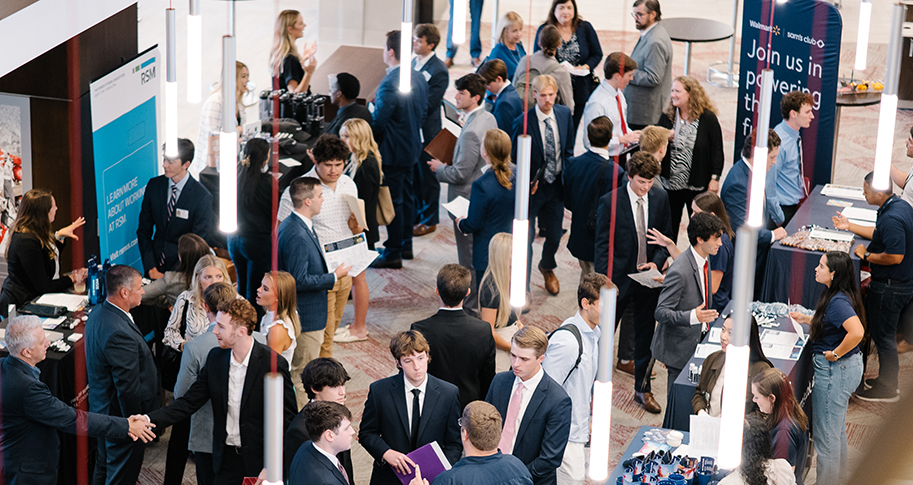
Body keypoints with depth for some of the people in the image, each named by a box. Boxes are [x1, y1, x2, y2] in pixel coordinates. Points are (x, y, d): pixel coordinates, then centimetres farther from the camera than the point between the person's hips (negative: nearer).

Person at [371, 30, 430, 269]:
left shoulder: (389, 84, -26)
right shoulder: (419, 78, 2)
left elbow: (378, 121, -23)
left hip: (392, 151, -9)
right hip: (412, 146, 9)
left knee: (392, 202, 0)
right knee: (407, 197, 20)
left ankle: (393, 253, 8)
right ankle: (405, 245, 32)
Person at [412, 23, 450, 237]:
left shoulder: (439, 71, -18)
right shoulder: (414, 62, 7)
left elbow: (428, 105, -21)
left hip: (426, 131, -7)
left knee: (427, 175, 6)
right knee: (412, 174, 17)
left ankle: (429, 220, 19)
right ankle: (415, 214, 31)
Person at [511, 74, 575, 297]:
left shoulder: (565, 114, -3)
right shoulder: (523, 121, -18)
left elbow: (568, 150, 8)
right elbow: (515, 157, -9)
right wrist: (527, 182, -17)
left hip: (557, 185, 5)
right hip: (533, 186, -4)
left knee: (555, 235, 18)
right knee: (526, 237, 2)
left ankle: (547, 267, 49)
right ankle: (523, 288, 14)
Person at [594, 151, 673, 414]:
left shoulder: (660, 198, -2)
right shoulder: (610, 202, -14)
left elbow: (667, 237, 8)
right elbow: (602, 245, -12)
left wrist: (657, 261, -11)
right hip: (619, 279, -4)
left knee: (645, 335, 15)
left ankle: (643, 390, 30)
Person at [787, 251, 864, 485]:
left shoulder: (838, 302, -26)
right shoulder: (836, 296, 3)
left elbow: (857, 332, -40)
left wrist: (836, 353, -27)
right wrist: (807, 319, 14)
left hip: (835, 369, -10)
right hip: (846, 367, 10)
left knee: (826, 430, 5)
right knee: (837, 424, 28)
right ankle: (837, 465, 46)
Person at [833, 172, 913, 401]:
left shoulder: (891, 219, -28)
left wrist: (867, 255, -17)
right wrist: (850, 226, 24)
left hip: (889, 287, -10)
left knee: (883, 335, 2)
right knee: (881, 332, 21)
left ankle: (887, 389, 13)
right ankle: (887, 379, 31)